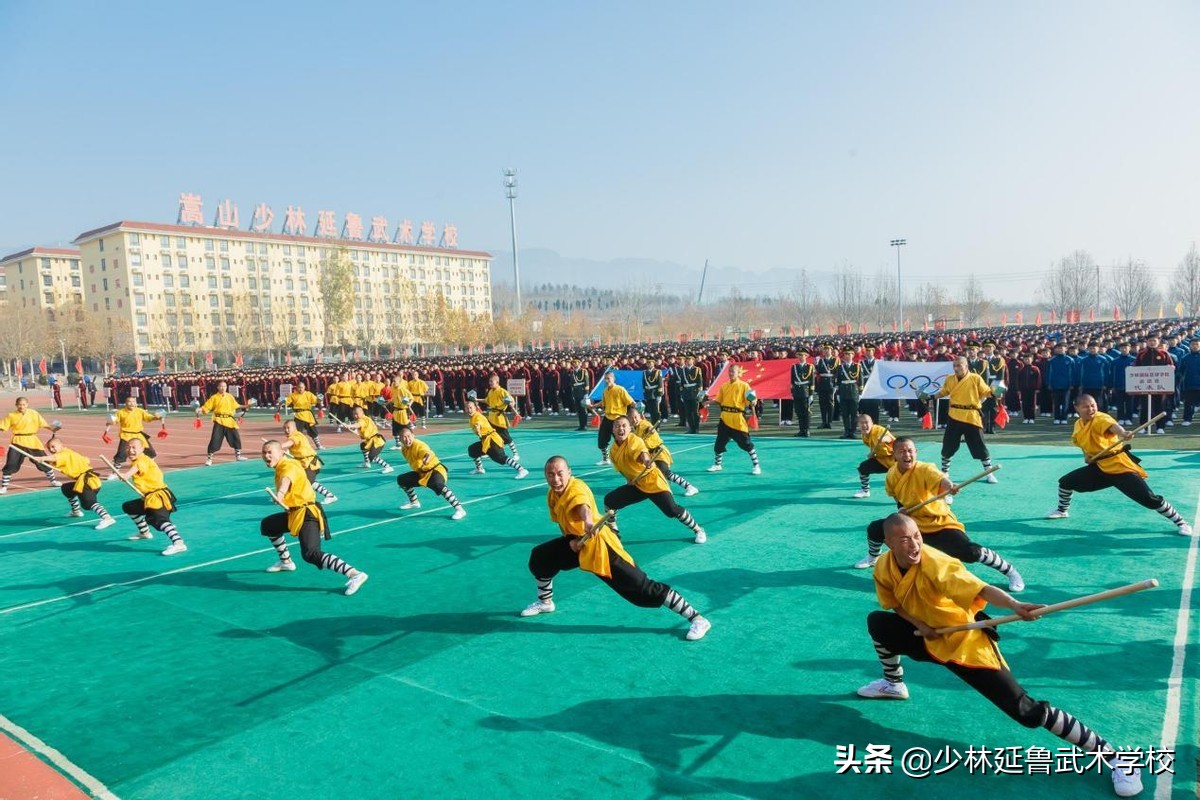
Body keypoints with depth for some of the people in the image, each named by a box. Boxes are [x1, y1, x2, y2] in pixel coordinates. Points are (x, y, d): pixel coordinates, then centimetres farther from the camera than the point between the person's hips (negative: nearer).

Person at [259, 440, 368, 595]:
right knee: (267, 525, 29)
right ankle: (286, 562, 43)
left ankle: (355, 574, -36)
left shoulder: (288, 466, -17)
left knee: (310, 554, -27)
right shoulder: (281, 467, 14)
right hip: (295, 513, 10)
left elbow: (287, 479, -41)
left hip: (307, 514, -10)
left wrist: (280, 493, -60)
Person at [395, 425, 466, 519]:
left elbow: (428, 453, -48)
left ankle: (459, 509, -36)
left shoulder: (419, 445, -25)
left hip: (436, 470, -9)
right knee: (401, 480, 15)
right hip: (421, 473, 9)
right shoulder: (404, 449, 1)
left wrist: (427, 458, -68)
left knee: (438, 485, -38)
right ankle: (414, 502, 34)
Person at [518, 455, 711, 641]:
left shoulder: (577, 488, -26)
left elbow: (583, 506, -50)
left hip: (599, 546, -9)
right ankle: (545, 602, 38)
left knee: (641, 589, -13)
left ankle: (697, 619, -7)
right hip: (577, 544, 9)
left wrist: (588, 522, -72)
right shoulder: (552, 495, 1)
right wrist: (570, 539, -7)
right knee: (539, 557, 12)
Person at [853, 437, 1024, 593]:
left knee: (971, 552, -24)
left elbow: (940, 478, -51)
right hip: (912, 523, 6)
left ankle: (1012, 573, 1)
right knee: (875, 528, 0)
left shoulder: (924, 469, -26)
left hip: (941, 524, -6)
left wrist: (949, 486, -72)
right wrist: (902, 508, 1)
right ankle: (873, 558, 34)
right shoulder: (892, 474, -7)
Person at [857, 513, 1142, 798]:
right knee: (877, 623, 10)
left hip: (966, 642, -6)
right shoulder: (883, 567, -12)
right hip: (929, 637, 7)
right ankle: (894, 684, 37)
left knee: (1027, 712, -13)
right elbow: (894, 604, 5)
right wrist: (919, 624, -12)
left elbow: (981, 590, -44)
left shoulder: (936, 564, -31)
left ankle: (1112, 755, 1)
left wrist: (1014, 605, -63)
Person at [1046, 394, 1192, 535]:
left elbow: (1112, 425, -47)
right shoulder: (1078, 424, 2)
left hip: (1121, 468, -7)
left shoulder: (1100, 418, -21)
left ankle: (1181, 522, 7)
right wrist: (1086, 454, 4)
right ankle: (1062, 511, 36)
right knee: (1065, 482, 10)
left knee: (1150, 499, -13)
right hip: (1099, 468, 7)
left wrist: (1123, 434, -70)